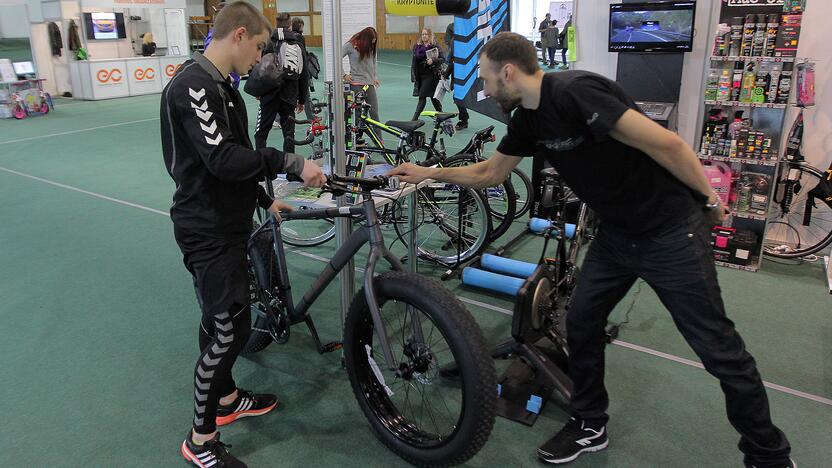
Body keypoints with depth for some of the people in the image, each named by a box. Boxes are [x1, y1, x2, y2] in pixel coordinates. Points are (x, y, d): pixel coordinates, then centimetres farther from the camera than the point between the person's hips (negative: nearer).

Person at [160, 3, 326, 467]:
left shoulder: (220, 86, 14)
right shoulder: (194, 85, -19)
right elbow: (223, 159, -28)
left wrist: (265, 200, 22)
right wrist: (293, 162, -23)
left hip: (225, 223, 10)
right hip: (208, 230, -10)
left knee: (220, 321, 20)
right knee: (231, 329, -5)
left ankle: (226, 397, 38)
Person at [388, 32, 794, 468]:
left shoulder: (573, 92, -26)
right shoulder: (527, 119, 2)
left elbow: (666, 143, -25)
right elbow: (489, 172, 16)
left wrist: (708, 198, -13)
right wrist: (427, 173, 17)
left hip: (671, 233, -8)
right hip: (616, 233, 8)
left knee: (717, 348, 3)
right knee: (581, 322, 8)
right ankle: (589, 425, 28)